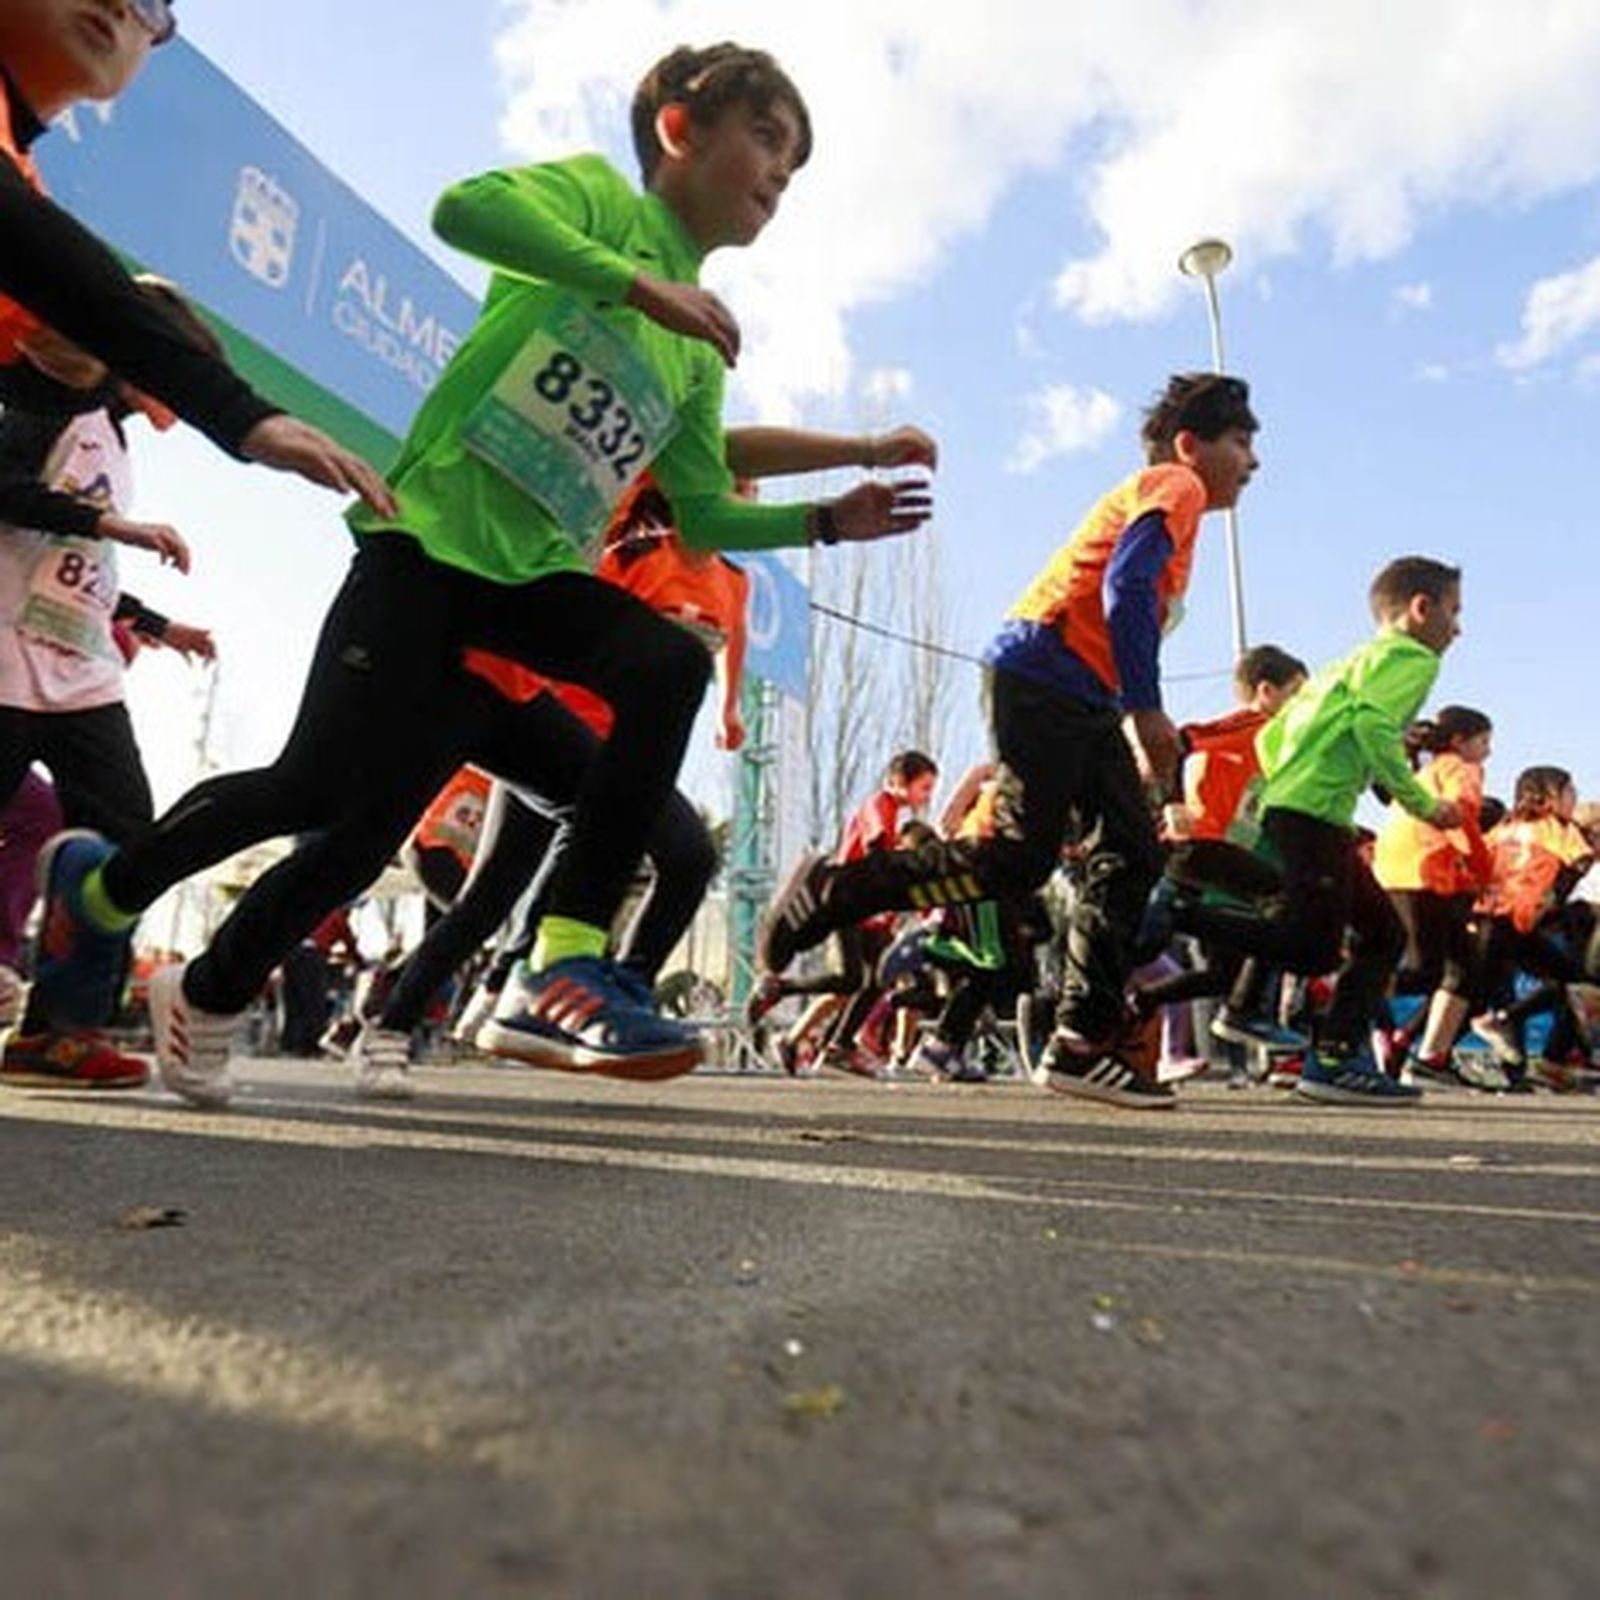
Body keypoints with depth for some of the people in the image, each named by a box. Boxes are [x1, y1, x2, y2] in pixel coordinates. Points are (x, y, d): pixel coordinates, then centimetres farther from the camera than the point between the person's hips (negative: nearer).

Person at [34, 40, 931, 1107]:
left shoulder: (700, 355, 19)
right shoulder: (603, 197, 3)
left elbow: (707, 517, 17)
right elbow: (466, 207, -18)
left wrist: (823, 520, 7)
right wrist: (644, 285, -20)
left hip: (537, 573, 6)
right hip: (431, 532, -6)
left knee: (674, 664, -23)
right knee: (317, 786, -8)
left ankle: (568, 967, -24)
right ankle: (105, 884, 24)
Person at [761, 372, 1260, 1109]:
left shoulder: (1166, 497, 31)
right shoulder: (1174, 485, 2)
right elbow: (1126, 585, -16)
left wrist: (1146, 737, 16)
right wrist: (1147, 709, -19)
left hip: (1084, 697, 10)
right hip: (1043, 676, -10)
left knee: (1131, 857, 3)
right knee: (1020, 860, -15)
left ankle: (1083, 1045, 3)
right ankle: (828, 892, -4)